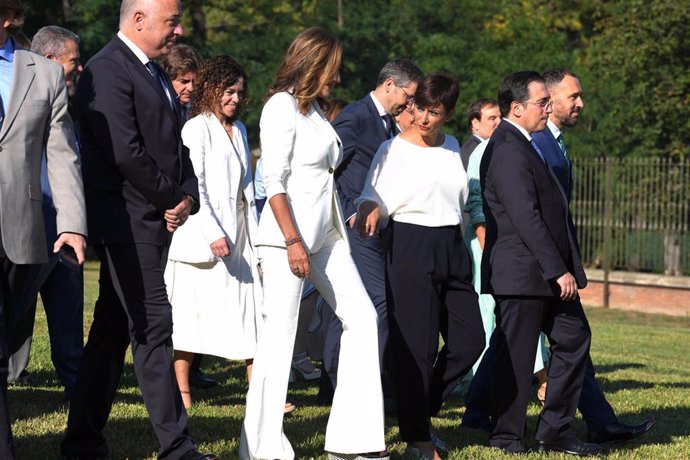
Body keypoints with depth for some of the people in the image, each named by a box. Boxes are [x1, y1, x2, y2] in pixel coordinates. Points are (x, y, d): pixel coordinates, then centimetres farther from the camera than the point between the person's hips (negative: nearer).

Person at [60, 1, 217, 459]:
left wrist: (188, 196, 4)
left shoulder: (154, 73, 19)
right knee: (155, 327, -8)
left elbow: (176, 144, 21)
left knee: (113, 332, 12)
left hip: (158, 220, 9)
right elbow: (126, 153, -20)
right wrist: (171, 198, -11)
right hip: (127, 223, -9)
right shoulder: (107, 72, -13)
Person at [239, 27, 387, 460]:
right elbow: (274, 180, -15)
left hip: (327, 233, 9)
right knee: (279, 334, -6)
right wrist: (293, 241, -20)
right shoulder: (282, 105, -8)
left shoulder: (314, 109, 17)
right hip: (289, 234, -9)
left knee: (362, 318, 7)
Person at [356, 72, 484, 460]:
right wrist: (369, 213, -30)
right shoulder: (394, 149, -4)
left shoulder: (452, 148, 13)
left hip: (451, 247, 6)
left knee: (470, 339, 1)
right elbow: (374, 196, -8)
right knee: (417, 345, -5)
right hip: (410, 248, -6)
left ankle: (422, 409, 21)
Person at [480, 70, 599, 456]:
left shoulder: (524, 145, 16)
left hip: (550, 271, 10)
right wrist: (558, 271, -22)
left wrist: (566, 267, 18)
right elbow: (526, 218, -23)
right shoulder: (507, 152, -18)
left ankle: (556, 431, 14)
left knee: (574, 338, 9)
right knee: (517, 356, -1)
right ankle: (508, 435, 11)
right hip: (522, 274, -10)